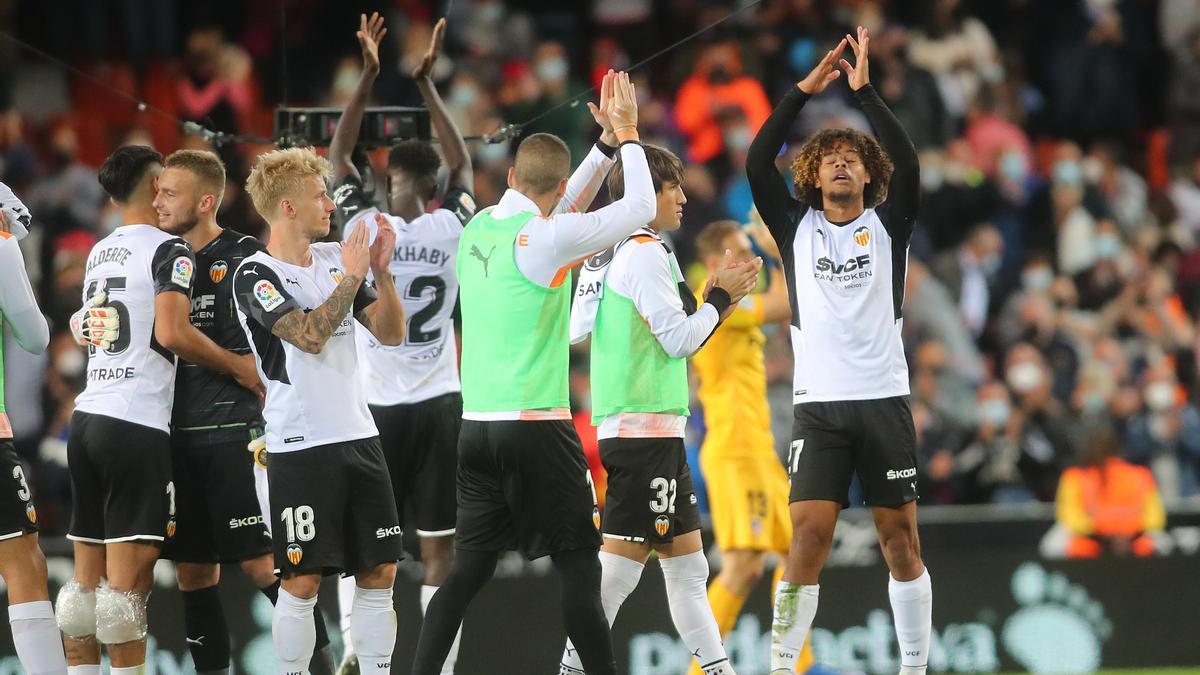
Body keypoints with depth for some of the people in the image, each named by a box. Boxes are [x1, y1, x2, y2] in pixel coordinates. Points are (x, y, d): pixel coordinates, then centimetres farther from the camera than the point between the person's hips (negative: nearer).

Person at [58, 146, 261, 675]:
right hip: (137, 424, -7)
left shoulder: (98, 254, 17)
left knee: (87, 578, 9)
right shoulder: (169, 250, -6)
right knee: (129, 578, -7)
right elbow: (172, 333, -19)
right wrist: (240, 368, -7)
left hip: (87, 416, 7)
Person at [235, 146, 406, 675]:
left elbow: (391, 333, 10)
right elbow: (309, 335, -20)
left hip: (358, 436, 6)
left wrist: (381, 271, -4)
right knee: (302, 581, -4)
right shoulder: (256, 275, -8)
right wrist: (350, 279, -13)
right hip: (300, 447, -6)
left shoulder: (335, 257, 11)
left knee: (379, 573, 6)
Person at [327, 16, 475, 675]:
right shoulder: (450, 230, -4)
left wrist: (368, 74, 7)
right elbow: (462, 162, 15)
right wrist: (425, 82, 15)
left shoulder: (367, 227, -7)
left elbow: (337, 155, 8)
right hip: (437, 404, 1)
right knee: (439, 550, 3)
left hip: (376, 408, -1)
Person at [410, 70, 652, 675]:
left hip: (477, 425, 7)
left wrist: (606, 142, 24)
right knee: (579, 567, -2)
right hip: (535, 425, -7)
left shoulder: (478, 228, 8)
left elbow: (562, 211, 25)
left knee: (469, 569, 8)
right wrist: (627, 134, 10)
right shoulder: (545, 238, -12)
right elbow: (640, 207, -3)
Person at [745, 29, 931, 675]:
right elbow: (757, 162, -2)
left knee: (900, 540, 2)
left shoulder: (887, 225, 7)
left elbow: (907, 162, -9)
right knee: (808, 535, -10)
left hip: (884, 399, 0)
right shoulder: (796, 227, 10)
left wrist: (864, 90, -10)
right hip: (818, 404, 0)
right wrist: (805, 89, -3)